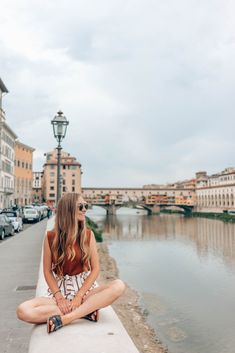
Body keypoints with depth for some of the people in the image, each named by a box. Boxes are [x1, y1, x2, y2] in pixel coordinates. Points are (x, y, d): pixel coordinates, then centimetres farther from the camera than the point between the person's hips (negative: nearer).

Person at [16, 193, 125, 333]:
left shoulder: (88, 234, -2)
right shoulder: (51, 237, -4)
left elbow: (95, 269, -4)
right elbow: (47, 271, 0)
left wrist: (78, 296, -13)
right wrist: (59, 298, -13)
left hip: (85, 288, 1)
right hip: (59, 290, 0)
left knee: (119, 285, -28)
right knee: (23, 311, -27)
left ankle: (64, 319, -29)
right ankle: (86, 310, -21)